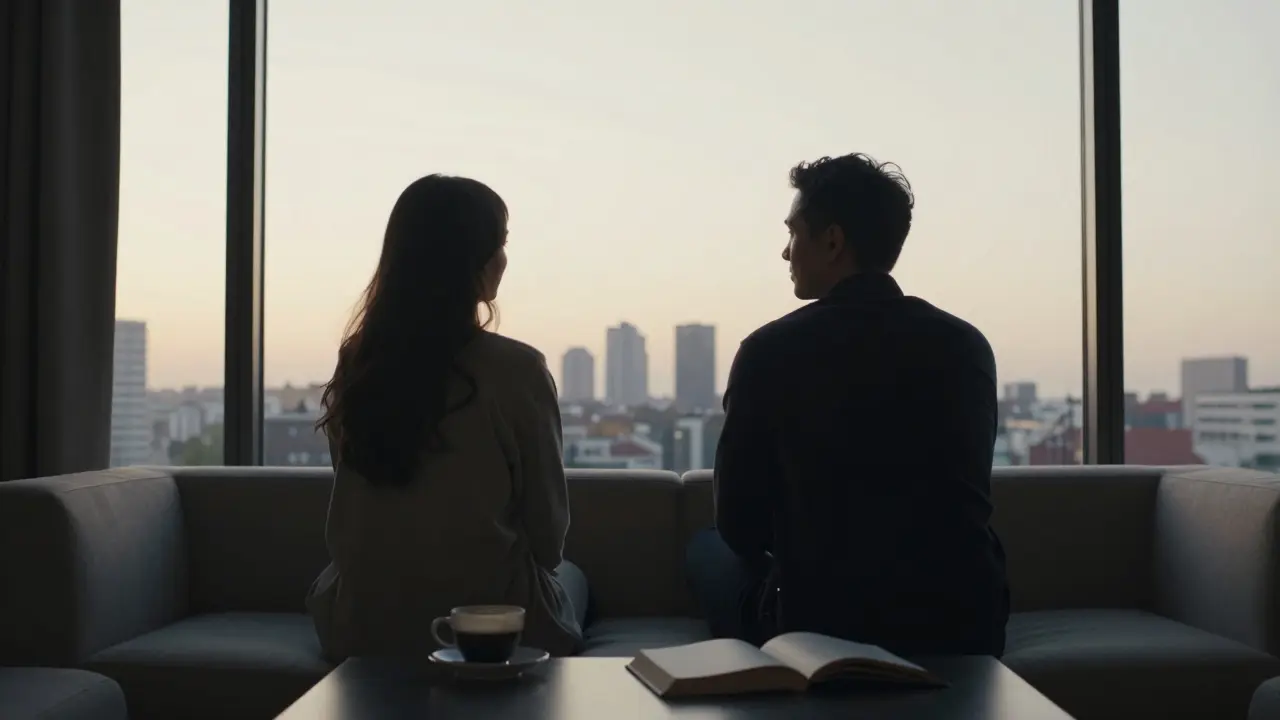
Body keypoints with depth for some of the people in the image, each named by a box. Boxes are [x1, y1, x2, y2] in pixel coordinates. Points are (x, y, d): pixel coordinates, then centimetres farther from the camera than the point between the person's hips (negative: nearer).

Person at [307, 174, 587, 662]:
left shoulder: (355, 364, -4)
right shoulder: (516, 369, -17)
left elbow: (345, 529, 5)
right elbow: (548, 536, -8)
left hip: (362, 632, 4)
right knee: (570, 577, 28)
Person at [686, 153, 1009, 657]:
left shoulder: (770, 352, -10)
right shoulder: (967, 347, 1)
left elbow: (740, 527, -2)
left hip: (824, 626, -3)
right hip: (966, 628, 4)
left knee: (707, 549, 23)